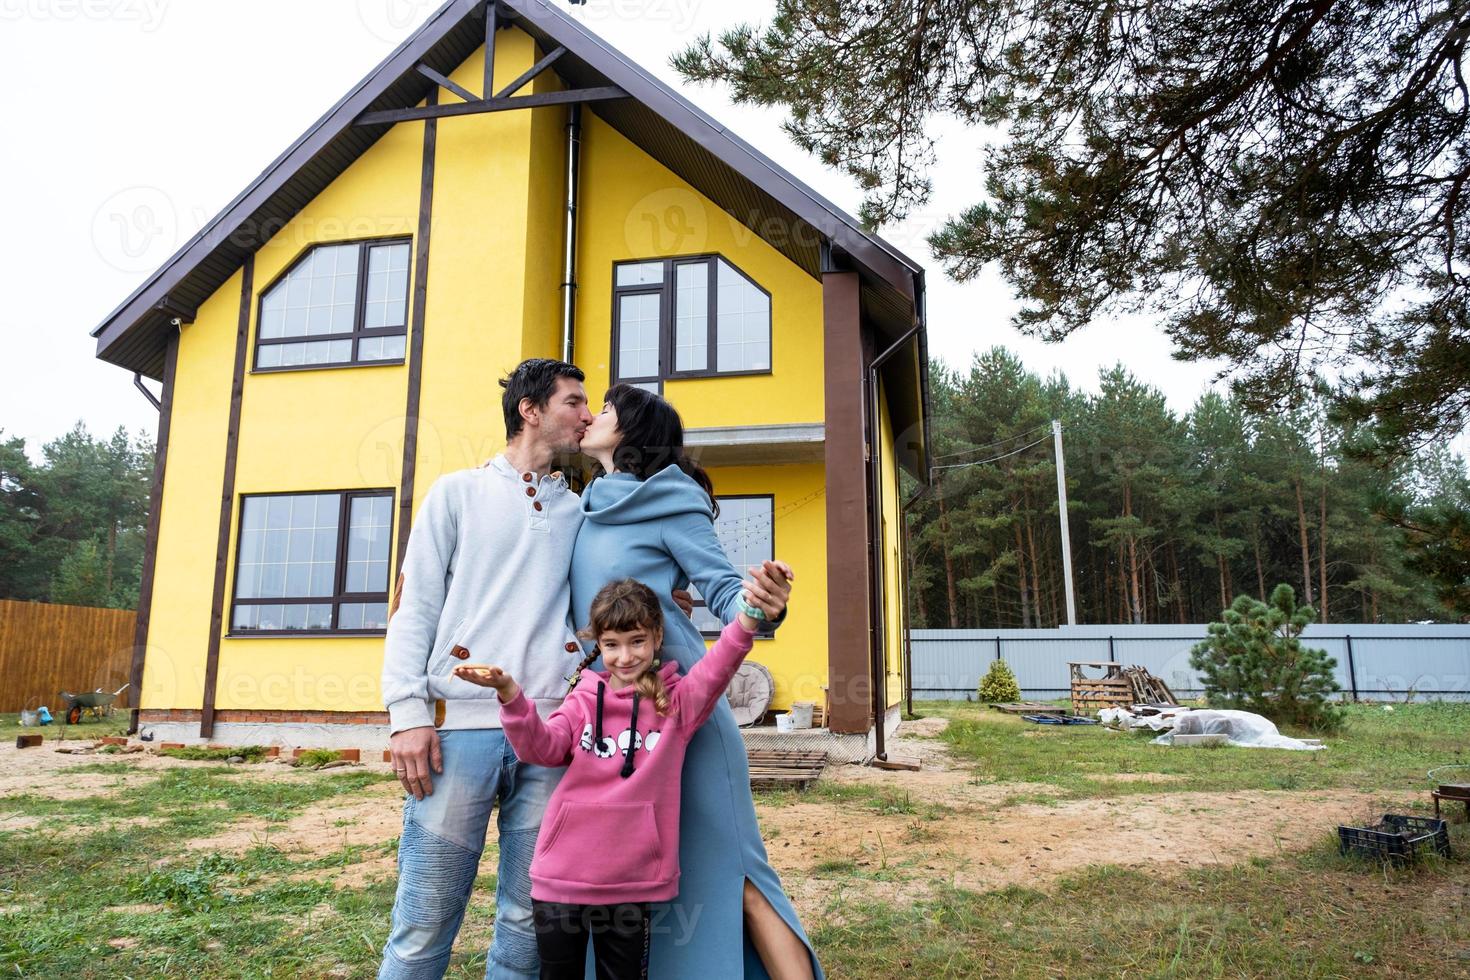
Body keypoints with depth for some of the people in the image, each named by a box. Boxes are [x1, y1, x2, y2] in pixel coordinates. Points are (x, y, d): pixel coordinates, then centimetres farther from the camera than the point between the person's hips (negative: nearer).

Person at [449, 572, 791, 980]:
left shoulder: (676, 702, 1)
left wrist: (750, 617, -36)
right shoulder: (584, 699, 5)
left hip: (632, 880, -1)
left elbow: (716, 669, -16)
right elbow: (541, 747, -8)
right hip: (562, 872, 2)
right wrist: (510, 694, -26)